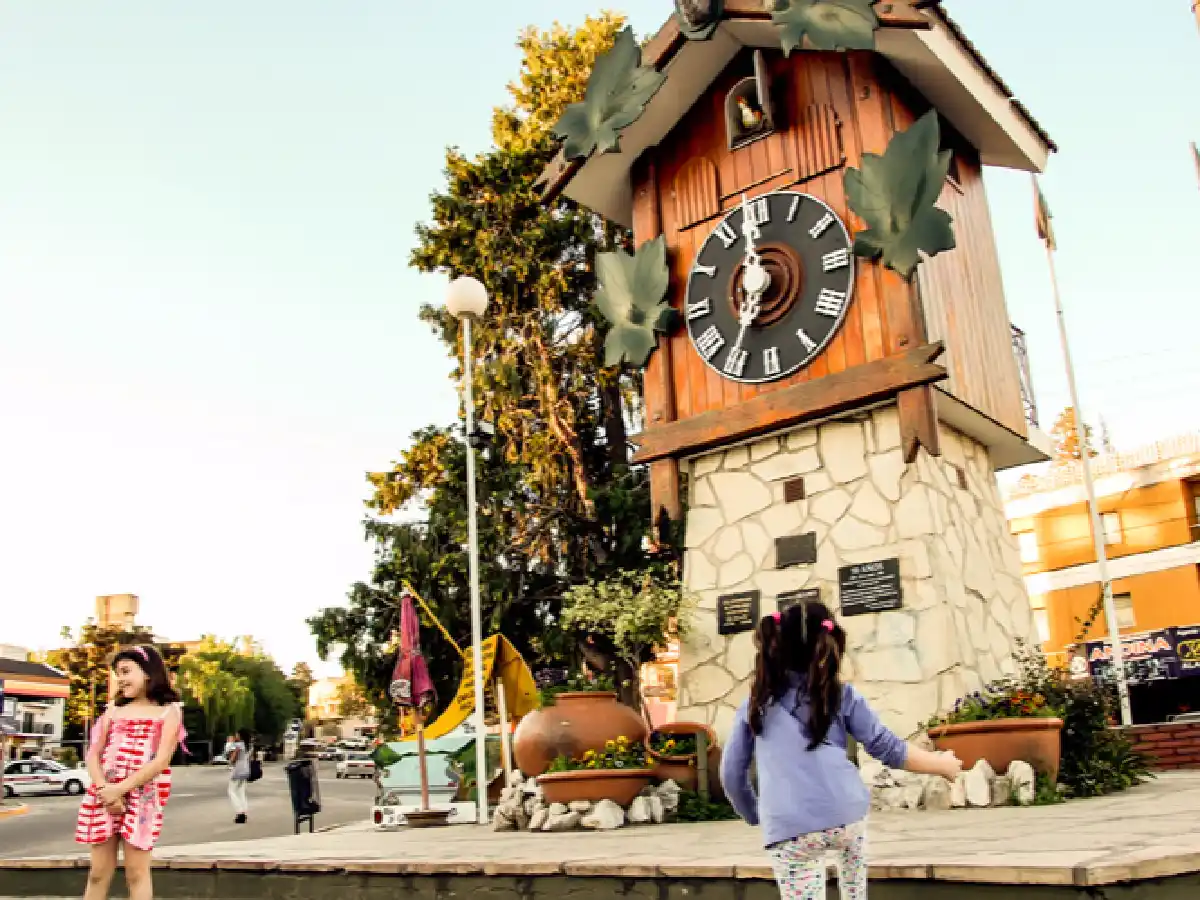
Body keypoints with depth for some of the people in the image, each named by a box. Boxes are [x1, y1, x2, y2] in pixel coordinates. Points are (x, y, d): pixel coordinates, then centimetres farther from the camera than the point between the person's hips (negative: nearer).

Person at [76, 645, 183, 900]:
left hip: (143, 797, -4)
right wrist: (104, 789, -11)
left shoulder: (168, 711, 1)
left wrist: (120, 789, -17)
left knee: (136, 872, -3)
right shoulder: (114, 709, 14)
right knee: (98, 872, 6)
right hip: (105, 796, 4)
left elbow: (161, 760, -10)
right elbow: (93, 754, 6)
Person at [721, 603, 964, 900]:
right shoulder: (843, 696, 13)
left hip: (789, 830, -1)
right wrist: (943, 764, 30)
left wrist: (755, 816, 33)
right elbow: (888, 748, 14)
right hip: (847, 814, 1)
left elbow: (731, 773, 16)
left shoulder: (755, 704, 16)